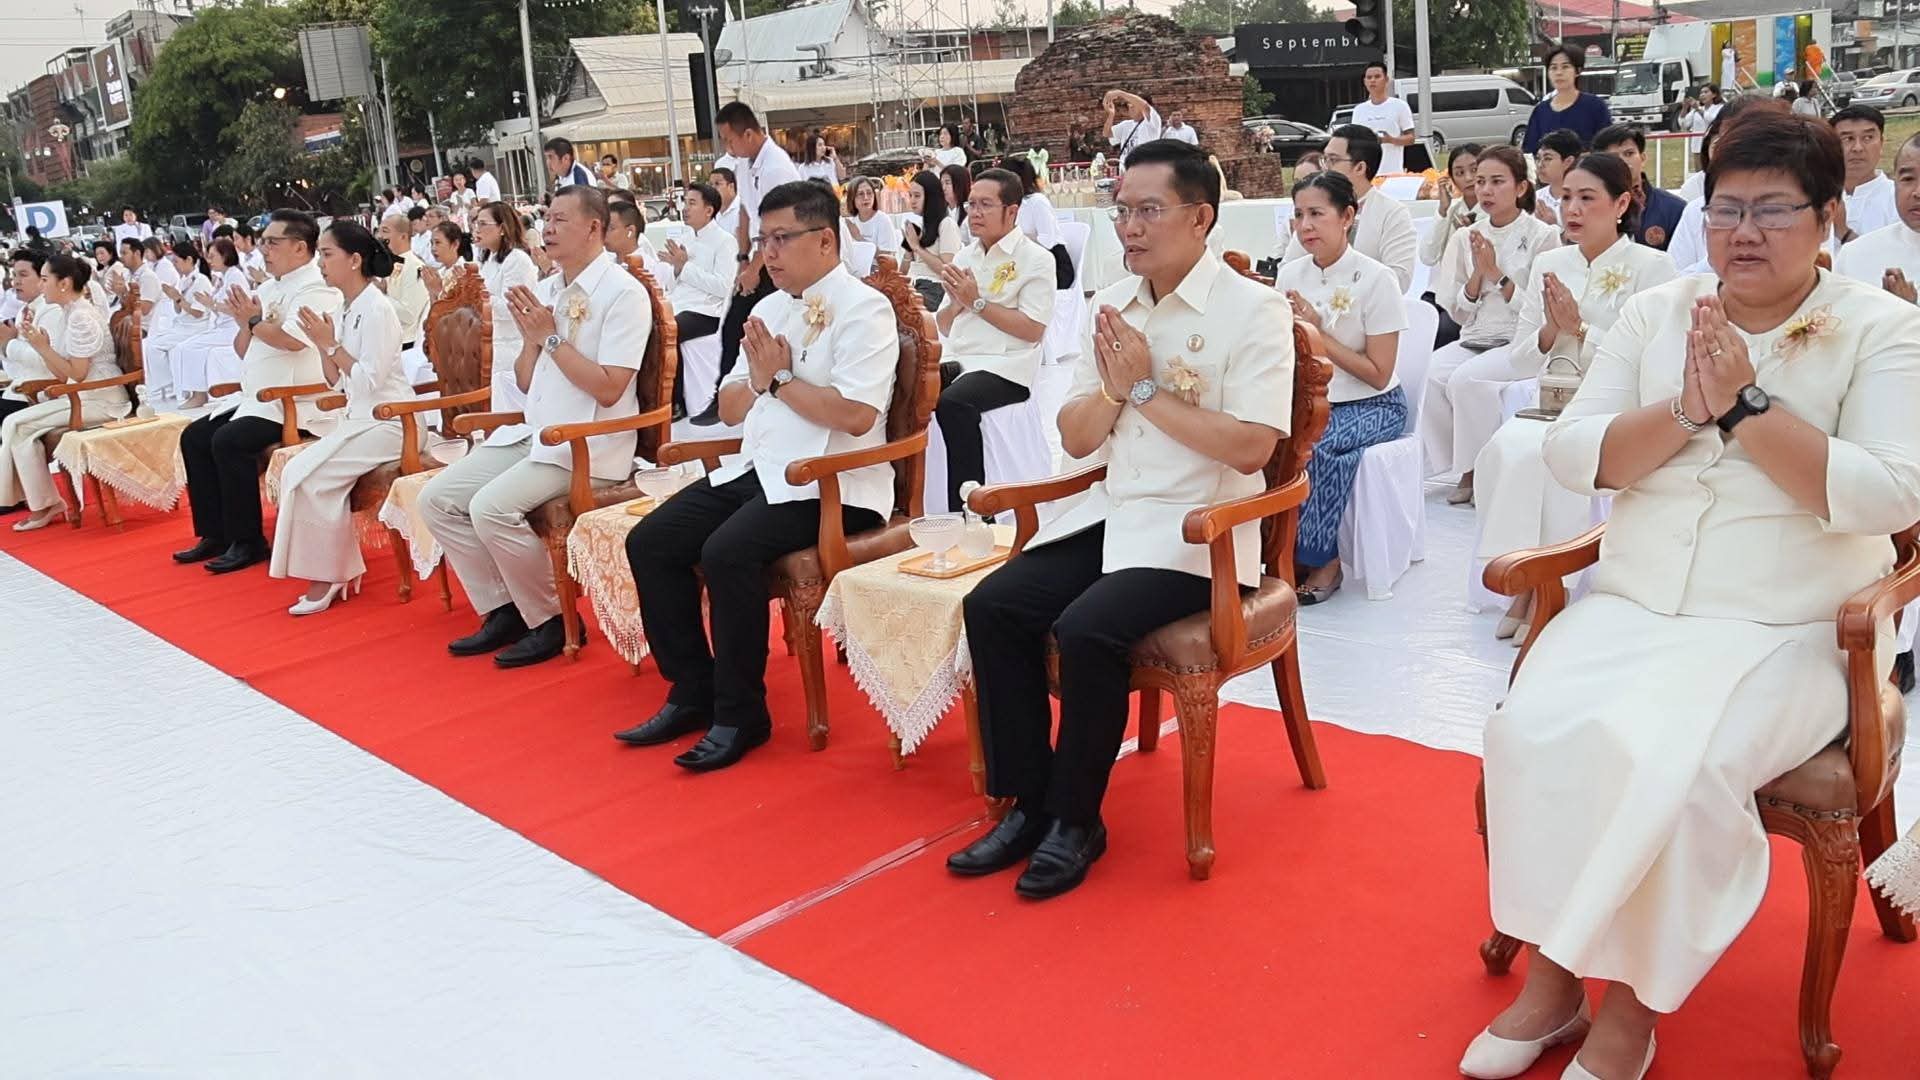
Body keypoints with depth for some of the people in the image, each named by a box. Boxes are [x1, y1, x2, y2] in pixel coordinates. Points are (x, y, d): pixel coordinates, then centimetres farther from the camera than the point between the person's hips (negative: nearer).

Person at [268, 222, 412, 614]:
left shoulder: (376, 309, -14)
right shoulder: (348, 310, 12)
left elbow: (369, 381, -21)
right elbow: (338, 383, 14)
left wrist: (331, 344, -15)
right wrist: (322, 344, 0)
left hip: (387, 422, -9)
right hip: (359, 420, 9)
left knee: (309, 477, -18)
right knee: (297, 473, -6)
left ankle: (328, 577, -5)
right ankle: (337, 574, 0)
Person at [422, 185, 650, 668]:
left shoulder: (623, 293, -10)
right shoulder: (546, 291, 13)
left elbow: (608, 390, -19)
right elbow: (525, 384, 16)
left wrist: (551, 337, -14)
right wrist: (531, 338, -2)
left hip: (589, 446, -9)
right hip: (535, 435, 9)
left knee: (492, 507, -26)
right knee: (437, 499, -1)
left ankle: (552, 621, -7)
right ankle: (504, 610, 7)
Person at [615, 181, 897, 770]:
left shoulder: (863, 309, -8)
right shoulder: (768, 309, 17)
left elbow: (856, 413, -21)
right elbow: (731, 409, 19)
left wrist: (780, 380, -11)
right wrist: (759, 379, -2)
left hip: (830, 483, -8)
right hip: (757, 469, 9)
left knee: (727, 551, -29)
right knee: (649, 542, -5)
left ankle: (739, 714, -12)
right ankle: (692, 692, 7)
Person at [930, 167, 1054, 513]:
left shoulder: (1036, 259, -1)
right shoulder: (964, 256, 18)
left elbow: (1032, 330, -11)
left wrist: (976, 302, -10)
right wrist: (956, 304, -3)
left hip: (1004, 366, -6)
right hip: (957, 360, 6)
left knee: (953, 403, -33)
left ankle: (968, 508, -25)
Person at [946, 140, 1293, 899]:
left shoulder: (1253, 309, -9)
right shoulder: (1111, 306, 10)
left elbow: (1251, 447, -19)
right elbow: (1075, 440, 11)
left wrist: (1148, 388, -16)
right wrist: (1114, 386, -9)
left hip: (1198, 532, -6)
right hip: (1112, 514, 7)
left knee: (1086, 631, -28)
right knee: (992, 607, -12)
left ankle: (1075, 819, -6)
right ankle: (1029, 802, -1)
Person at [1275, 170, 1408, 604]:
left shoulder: (1376, 280, -10)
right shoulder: (1289, 275, 4)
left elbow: (1379, 375, -11)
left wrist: (1319, 333, -17)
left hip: (1373, 406, -4)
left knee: (1317, 447, -33)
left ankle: (1319, 559, -13)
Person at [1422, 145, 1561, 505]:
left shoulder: (1543, 236, -1)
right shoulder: (1466, 238, 11)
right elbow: (1458, 313, 10)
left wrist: (1496, 273, -14)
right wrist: (1477, 273, -7)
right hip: (1474, 340, 5)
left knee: (1467, 377, -31)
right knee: (1434, 373, -25)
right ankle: (1465, 470, -9)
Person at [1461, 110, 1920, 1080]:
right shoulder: (1655, 312, 10)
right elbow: (1570, 456, 2)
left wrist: (1746, 407, -18)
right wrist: (1686, 412, -13)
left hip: (1787, 633, -3)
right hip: (1630, 608, 3)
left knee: (1676, 762, -30)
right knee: (1533, 732, -24)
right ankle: (1551, 971, -7)